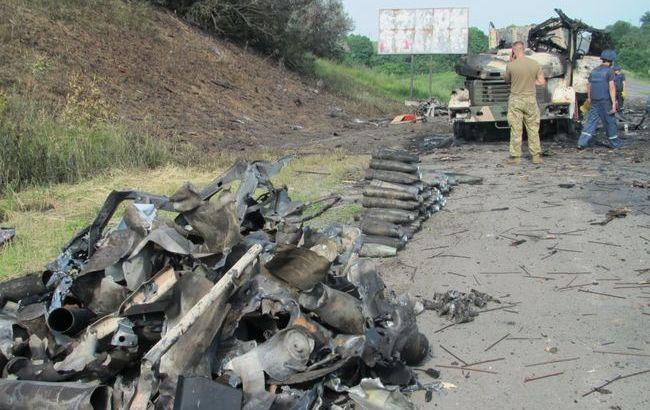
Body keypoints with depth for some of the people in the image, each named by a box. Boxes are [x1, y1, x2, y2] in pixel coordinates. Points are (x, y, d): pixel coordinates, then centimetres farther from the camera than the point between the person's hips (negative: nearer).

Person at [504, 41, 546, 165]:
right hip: (530, 100, 2)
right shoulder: (535, 64, -2)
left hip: (515, 100, -2)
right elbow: (542, 82, 2)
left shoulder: (510, 65, -10)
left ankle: (515, 157, 4)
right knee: (533, 129, 10)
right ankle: (536, 156, 12)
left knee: (516, 129, 3)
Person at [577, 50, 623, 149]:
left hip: (594, 101, 5)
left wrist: (589, 98, 32)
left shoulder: (594, 70, 9)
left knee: (591, 121, 5)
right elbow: (611, 88, -17)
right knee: (610, 121, 8)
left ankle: (582, 142, -7)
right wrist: (614, 104, -18)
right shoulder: (609, 71, -11)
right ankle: (615, 143, 22)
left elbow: (589, 86, 17)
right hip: (605, 101, -5)